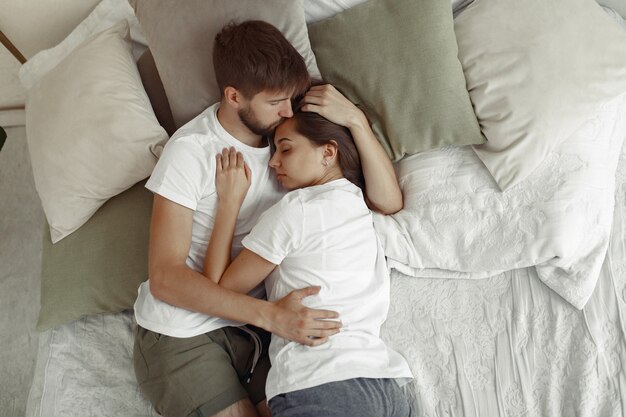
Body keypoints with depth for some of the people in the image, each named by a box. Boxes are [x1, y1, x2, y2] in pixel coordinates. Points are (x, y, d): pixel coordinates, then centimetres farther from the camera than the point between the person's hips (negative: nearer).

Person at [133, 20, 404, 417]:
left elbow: (389, 202, -3)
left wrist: (356, 120, -16)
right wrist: (271, 314, -30)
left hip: (253, 321, 4)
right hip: (182, 332, -4)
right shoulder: (192, 149, -15)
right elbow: (164, 278, -20)